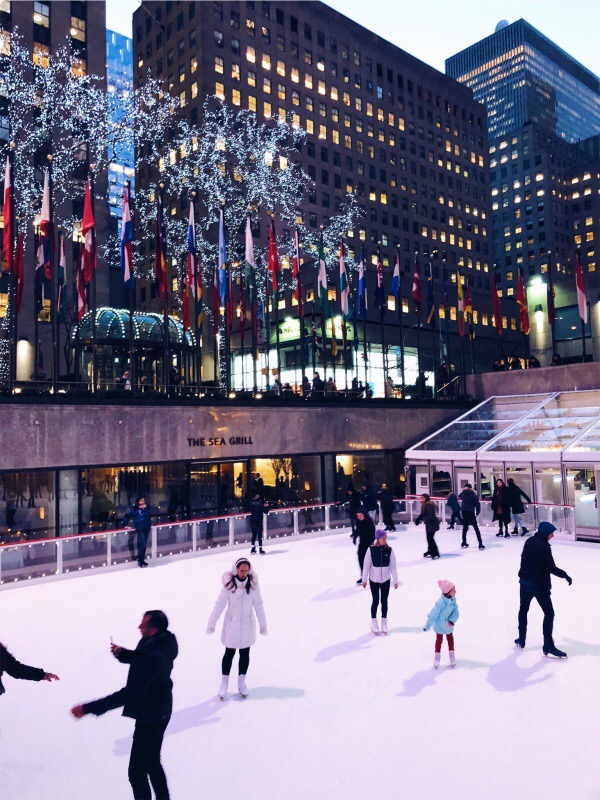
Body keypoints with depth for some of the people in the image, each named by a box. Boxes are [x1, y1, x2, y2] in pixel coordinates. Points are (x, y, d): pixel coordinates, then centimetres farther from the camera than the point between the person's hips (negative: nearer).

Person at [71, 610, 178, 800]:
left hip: (151, 717, -9)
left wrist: (88, 708, -31)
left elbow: (128, 694, -34)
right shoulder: (161, 641, -7)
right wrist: (122, 652, -7)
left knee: (137, 772, 7)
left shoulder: (154, 658, -35)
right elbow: (137, 659, 13)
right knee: (152, 763, 25)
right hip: (157, 712, 9)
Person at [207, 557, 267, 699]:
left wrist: (263, 625, 0)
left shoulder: (252, 584, -12)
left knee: (245, 653, 15)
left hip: (247, 625, 2)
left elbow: (258, 605, -5)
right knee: (229, 653, 11)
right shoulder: (229, 584, -17)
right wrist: (211, 624, -10)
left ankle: (241, 682, 34)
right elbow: (219, 604, -13)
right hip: (232, 624, -2)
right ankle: (224, 683, 30)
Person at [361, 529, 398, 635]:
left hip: (386, 580, 2)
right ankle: (374, 624, 24)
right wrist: (364, 579, -2)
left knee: (384, 601, 13)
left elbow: (393, 566, -3)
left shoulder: (389, 550, -8)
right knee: (375, 601, 8)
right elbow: (366, 565, -6)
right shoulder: (371, 549, -13)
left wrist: (395, 580, -2)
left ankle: (384, 623, 28)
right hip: (374, 580, -2)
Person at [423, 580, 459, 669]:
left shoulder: (453, 599, -18)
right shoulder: (441, 603, -37)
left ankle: (452, 656, 40)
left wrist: (452, 620, -30)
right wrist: (427, 626, -21)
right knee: (439, 640, 14)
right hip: (440, 626, -5)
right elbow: (433, 615, -29)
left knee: (450, 639, 21)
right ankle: (437, 657, 34)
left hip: (449, 624, 5)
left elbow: (455, 612, -13)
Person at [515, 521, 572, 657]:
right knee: (549, 613, 2)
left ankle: (521, 639, 28)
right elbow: (551, 568, -19)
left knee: (523, 609, 21)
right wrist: (565, 575, -7)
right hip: (539, 584, -7)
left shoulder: (529, 541, 4)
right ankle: (548, 646, 2)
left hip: (525, 581, 8)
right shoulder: (544, 546, -19)